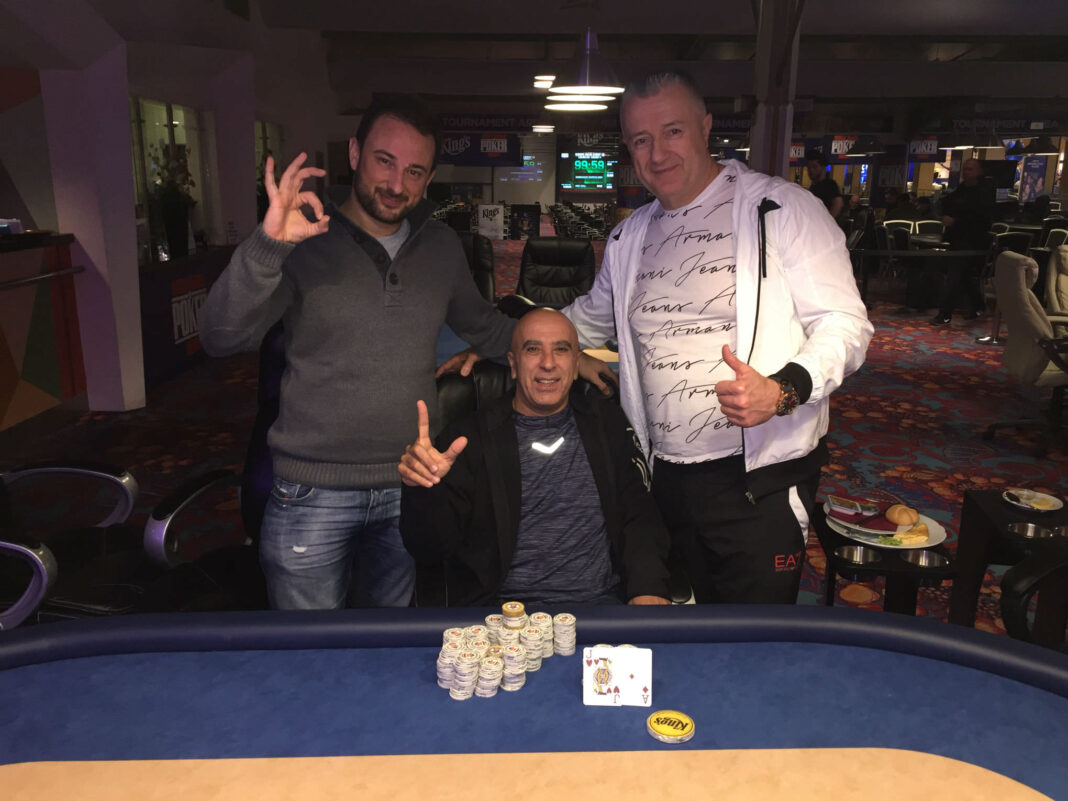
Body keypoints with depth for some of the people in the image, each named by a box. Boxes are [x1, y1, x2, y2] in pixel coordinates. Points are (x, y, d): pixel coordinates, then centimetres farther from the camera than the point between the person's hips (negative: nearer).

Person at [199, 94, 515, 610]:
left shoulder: (442, 247, 6)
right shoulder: (301, 244, -7)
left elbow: (480, 324, 21)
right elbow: (222, 338, -18)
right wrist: (267, 243, -32)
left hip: (409, 490, 4)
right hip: (313, 495, -3)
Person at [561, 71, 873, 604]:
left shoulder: (782, 209, -5)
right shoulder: (629, 238, 12)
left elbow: (845, 323, -9)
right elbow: (586, 321, 25)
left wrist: (783, 391, -27)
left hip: (758, 480, -5)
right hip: (665, 476, 5)